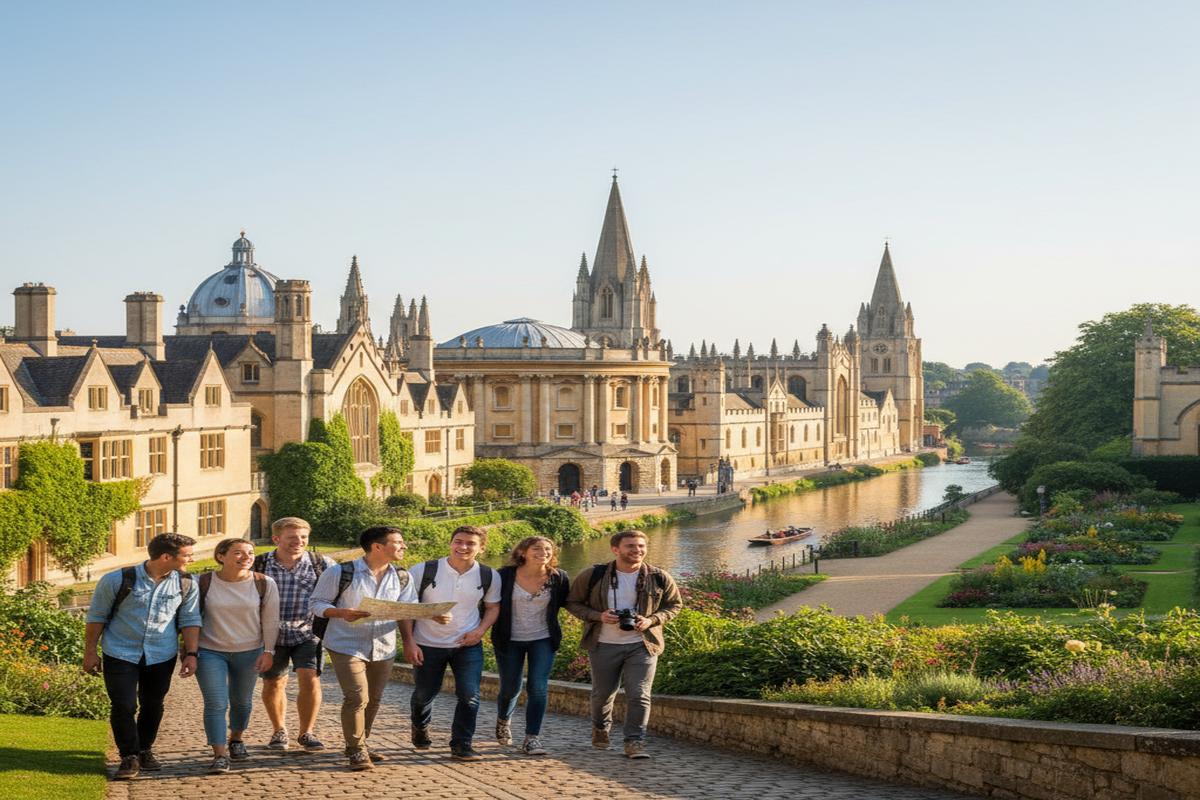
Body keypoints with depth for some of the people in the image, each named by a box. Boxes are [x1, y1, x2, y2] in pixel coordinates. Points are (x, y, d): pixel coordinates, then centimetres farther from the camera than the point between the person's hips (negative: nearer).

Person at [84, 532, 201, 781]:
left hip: (162, 656, 3)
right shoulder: (117, 580, -12)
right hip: (121, 654, -3)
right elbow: (96, 616, -2)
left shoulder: (187, 584, -3)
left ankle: (145, 750, 32)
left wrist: (191, 654, -3)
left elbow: (190, 619, 4)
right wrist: (90, 652, 0)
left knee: (153, 706, 12)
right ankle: (129, 757, 8)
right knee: (124, 706, -7)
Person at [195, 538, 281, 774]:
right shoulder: (203, 583, -9)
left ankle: (236, 739, 40)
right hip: (210, 652, -2)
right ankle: (220, 755, -7)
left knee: (242, 701, 16)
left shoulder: (264, 584, -7)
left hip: (249, 652, 2)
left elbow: (270, 620, -1)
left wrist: (268, 651, -5)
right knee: (216, 704, -10)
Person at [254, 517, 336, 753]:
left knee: (310, 679, -13)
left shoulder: (322, 564, -3)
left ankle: (306, 733, 4)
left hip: (307, 633, -1)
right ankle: (279, 731, 31)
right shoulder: (258, 565, -2)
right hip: (271, 634, 1)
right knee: (273, 683, 10)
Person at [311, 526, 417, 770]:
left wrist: (409, 642, -4)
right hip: (347, 646, -5)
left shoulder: (402, 578, 5)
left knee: (373, 700, 13)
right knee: (357, 697, -13)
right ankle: (356, 751, 2)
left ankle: (360, 745, 31)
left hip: (384, 648, 5)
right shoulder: (340, 573, -10)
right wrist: (342, 613, -23)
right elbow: (316, 603, -6)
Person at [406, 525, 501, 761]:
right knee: (424, 694, 15)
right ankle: (420, 728, 46)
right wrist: (408, 642, -11)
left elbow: (493, 606, 9)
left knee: (470, 695, -10)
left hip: (468, 645, 1)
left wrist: (480, 631, -8)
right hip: (428, 644, -1)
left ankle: (461, 745, 5)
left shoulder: (489, 576, -5)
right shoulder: (423, 571, -13)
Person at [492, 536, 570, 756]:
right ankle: (503, 721, 42)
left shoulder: (559, 578, -7)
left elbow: (566, 602, 11)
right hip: (509, 641, -1)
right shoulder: (505, 576, -12)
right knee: (510, 688, 10)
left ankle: (532, 738, -3)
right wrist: (489, 631, -4)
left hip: (543, 640, 1)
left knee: (538, 687, -11)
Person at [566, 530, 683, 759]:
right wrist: (598, 616, -17)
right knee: (602, 693, 15)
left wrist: (651, 620, -11)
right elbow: (572, 602, 0)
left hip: (642, 645, 0)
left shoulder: (659, 578, -5)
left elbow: (674, 604, 7)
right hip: (604, 645, 0)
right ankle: (600, 730, 42)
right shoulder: (593, 576, -9)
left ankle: (635, 742, 0)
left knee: (639, 695, -9)